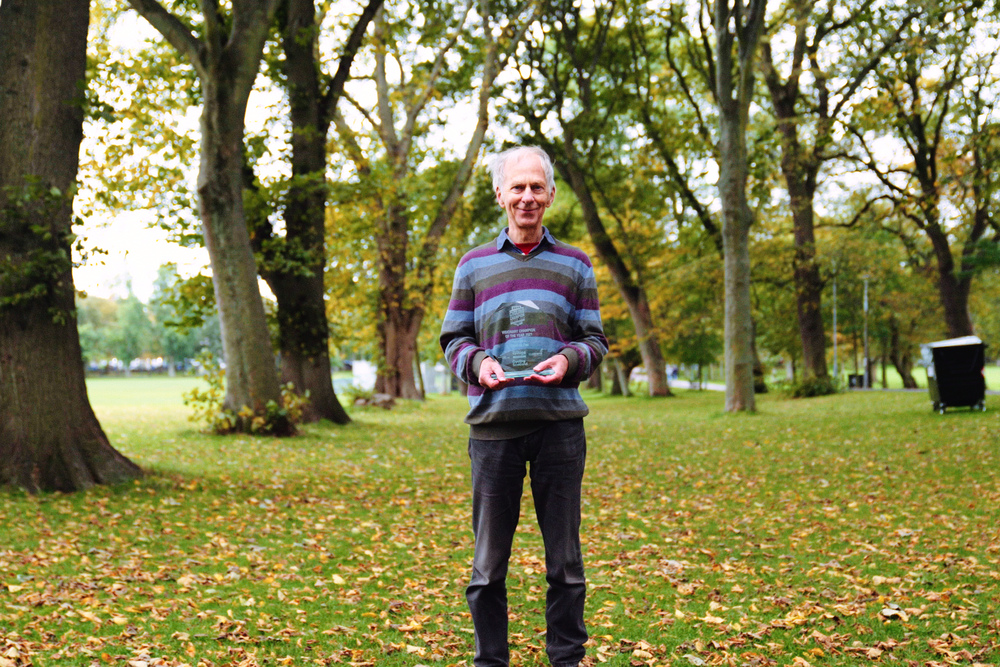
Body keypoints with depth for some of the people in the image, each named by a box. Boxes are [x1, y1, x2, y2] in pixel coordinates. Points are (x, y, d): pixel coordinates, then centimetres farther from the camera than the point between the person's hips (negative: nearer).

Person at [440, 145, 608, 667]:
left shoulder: (574, 265, 12)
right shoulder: (475, 265, 12)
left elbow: (595, 339, 11)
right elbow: (453, 339, 12)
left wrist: (569, 358, -11)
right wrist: (478, 362, -9)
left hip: (560, 422, 0)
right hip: (493, 425, 0)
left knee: (564, 556, 5)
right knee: (488, 559, 5)